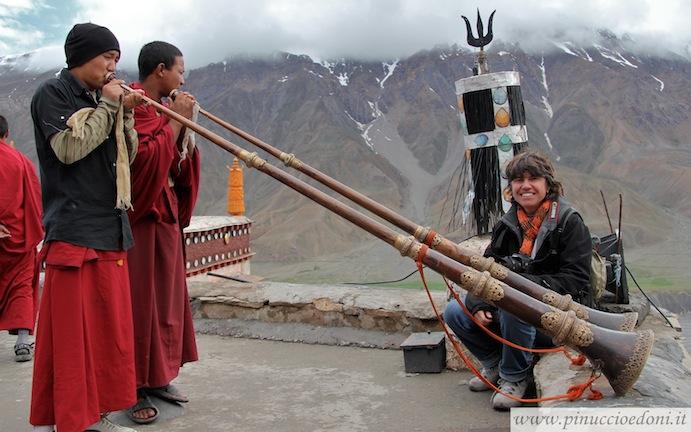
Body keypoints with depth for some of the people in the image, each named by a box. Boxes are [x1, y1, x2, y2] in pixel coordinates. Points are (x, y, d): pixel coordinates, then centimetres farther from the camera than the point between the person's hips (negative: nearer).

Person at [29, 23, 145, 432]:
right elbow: (68, 148, -15)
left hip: (111, 228, 7)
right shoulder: (53, 93, -2)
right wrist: (106, 107, -8)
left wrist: (124, 114, 4)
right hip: (73, 229, -7)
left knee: (110, 325, 9)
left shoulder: (99, 98, 17)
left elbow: (127, 158, 15)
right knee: (70, 329, -3)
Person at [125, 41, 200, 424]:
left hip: (165, 215, 9)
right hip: (138, 217, -9)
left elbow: (179, 164, 14)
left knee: (168, 296, 12)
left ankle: (158, 377, 24)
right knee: (139, 301, -3)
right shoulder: (132, 105, -11)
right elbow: (146, 158, -23)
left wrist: (184, 124, 1)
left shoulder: (163, 108, 16)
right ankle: (134, 388, 8)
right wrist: (175, 120, -16)